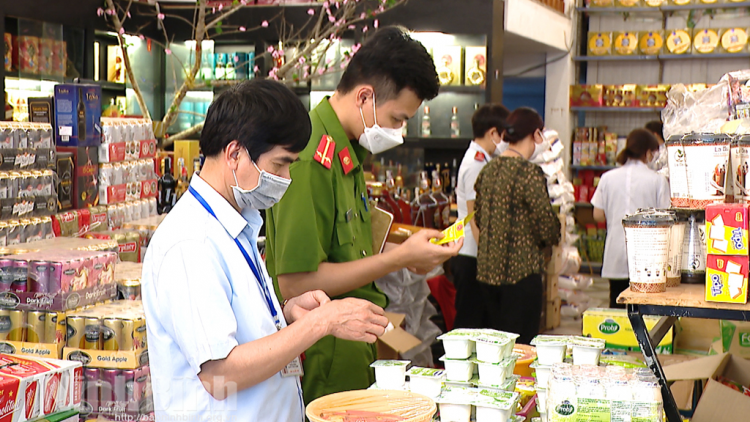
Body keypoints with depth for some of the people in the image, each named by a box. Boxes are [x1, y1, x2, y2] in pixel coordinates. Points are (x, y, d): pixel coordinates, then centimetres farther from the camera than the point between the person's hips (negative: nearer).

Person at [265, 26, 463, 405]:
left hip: (352, 350, 10)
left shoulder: (348, 152, 11)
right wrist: (399, 258, -19)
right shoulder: (310, 159, -21)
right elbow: (295, 283, -25)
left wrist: (406, 254, 4)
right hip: (321, 361, -9)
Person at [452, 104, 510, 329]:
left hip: (479, 254, 10)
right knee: (469, 320, -3)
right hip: (471, 257, -10)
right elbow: (474, 216, -19)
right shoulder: (475, 164, -16)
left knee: (483, 318, 13)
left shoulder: (482, 160, 13)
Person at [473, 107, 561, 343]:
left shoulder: (488, 170, 7)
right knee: (521, 344, 2)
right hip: (520, 271, -7)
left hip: (487, 268, 8)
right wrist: (551, 239, 6)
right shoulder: (529, 173, -16)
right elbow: (546, 224, -15)